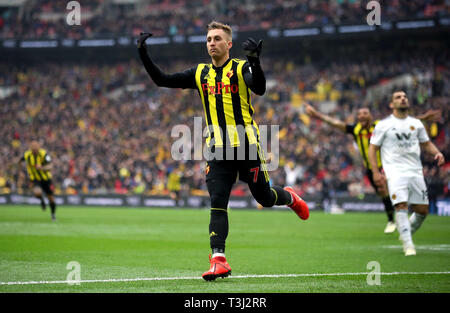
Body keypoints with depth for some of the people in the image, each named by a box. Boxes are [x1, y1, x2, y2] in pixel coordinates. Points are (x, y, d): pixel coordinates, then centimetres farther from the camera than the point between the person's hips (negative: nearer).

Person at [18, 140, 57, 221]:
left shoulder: (44, 154, -22)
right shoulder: (27, 155, -13)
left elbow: (49, 167, -29)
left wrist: (42, 168, -49)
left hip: (46, 179, 0)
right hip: (36, 179, 1)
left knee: (51, 198, 6)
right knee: (37, 192, -30)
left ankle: (53, 214, 32)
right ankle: (42, 200, 8)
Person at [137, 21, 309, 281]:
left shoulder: (241, 69, -3)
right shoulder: (200, 74, 10)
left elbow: (259, 89, -23)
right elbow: (162, 80, 11)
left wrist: (254, 62, -39)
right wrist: (144, 55, 0)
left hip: (246, 146, -3)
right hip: (218, 151, 3)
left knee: (264, 198, 8)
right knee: (217, 204, -8)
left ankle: (290, 197, 43)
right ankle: (219, 261, -11)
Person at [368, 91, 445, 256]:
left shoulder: (416, 123, 13)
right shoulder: (384, 125, 1)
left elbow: (426, 143, 22)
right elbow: (373, 148, 2)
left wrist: (437, 153, 1)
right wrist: (375, 172, -8)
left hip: (415, 172, 4)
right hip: (395, 172, -4)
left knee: (422, 209, 2)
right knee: (401, 205, -20)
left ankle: (407, 233, 29)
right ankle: (408, 245, -16)